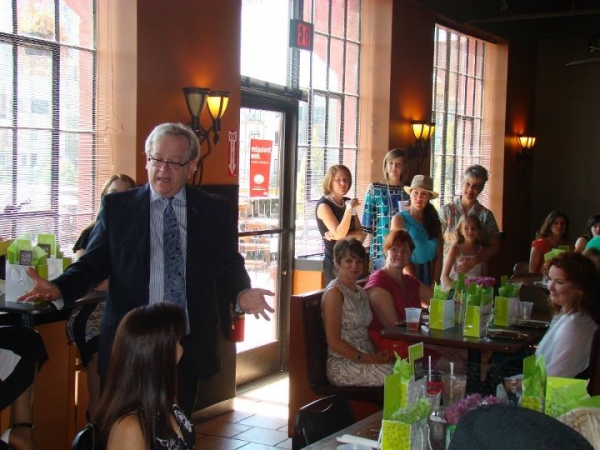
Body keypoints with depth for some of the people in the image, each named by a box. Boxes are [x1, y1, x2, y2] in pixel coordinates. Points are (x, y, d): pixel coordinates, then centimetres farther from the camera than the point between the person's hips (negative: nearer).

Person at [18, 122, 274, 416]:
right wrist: (58, 288, -17)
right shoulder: (116, 207, 3)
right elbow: (93, 263, 2)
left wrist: (241, 293, -14)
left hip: (189, 345, 1)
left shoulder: (213, 210, 5)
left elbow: (228, 265, 7)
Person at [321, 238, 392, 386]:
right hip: (343, 365, -8)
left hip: (368, 358, 8)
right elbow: (334, 342, -14)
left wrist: (377, 355, -1)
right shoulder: (334, 293, -9)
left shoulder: (361, 292, 17)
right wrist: (369, 359, -17)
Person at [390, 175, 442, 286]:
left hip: (430, 275, 4)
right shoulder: (399, 219, -5)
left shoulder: (434, 220, 7)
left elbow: (438, 255, 4)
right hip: (408, 275, -3)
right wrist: (414, 281, -15)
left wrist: (436, 282, -6)